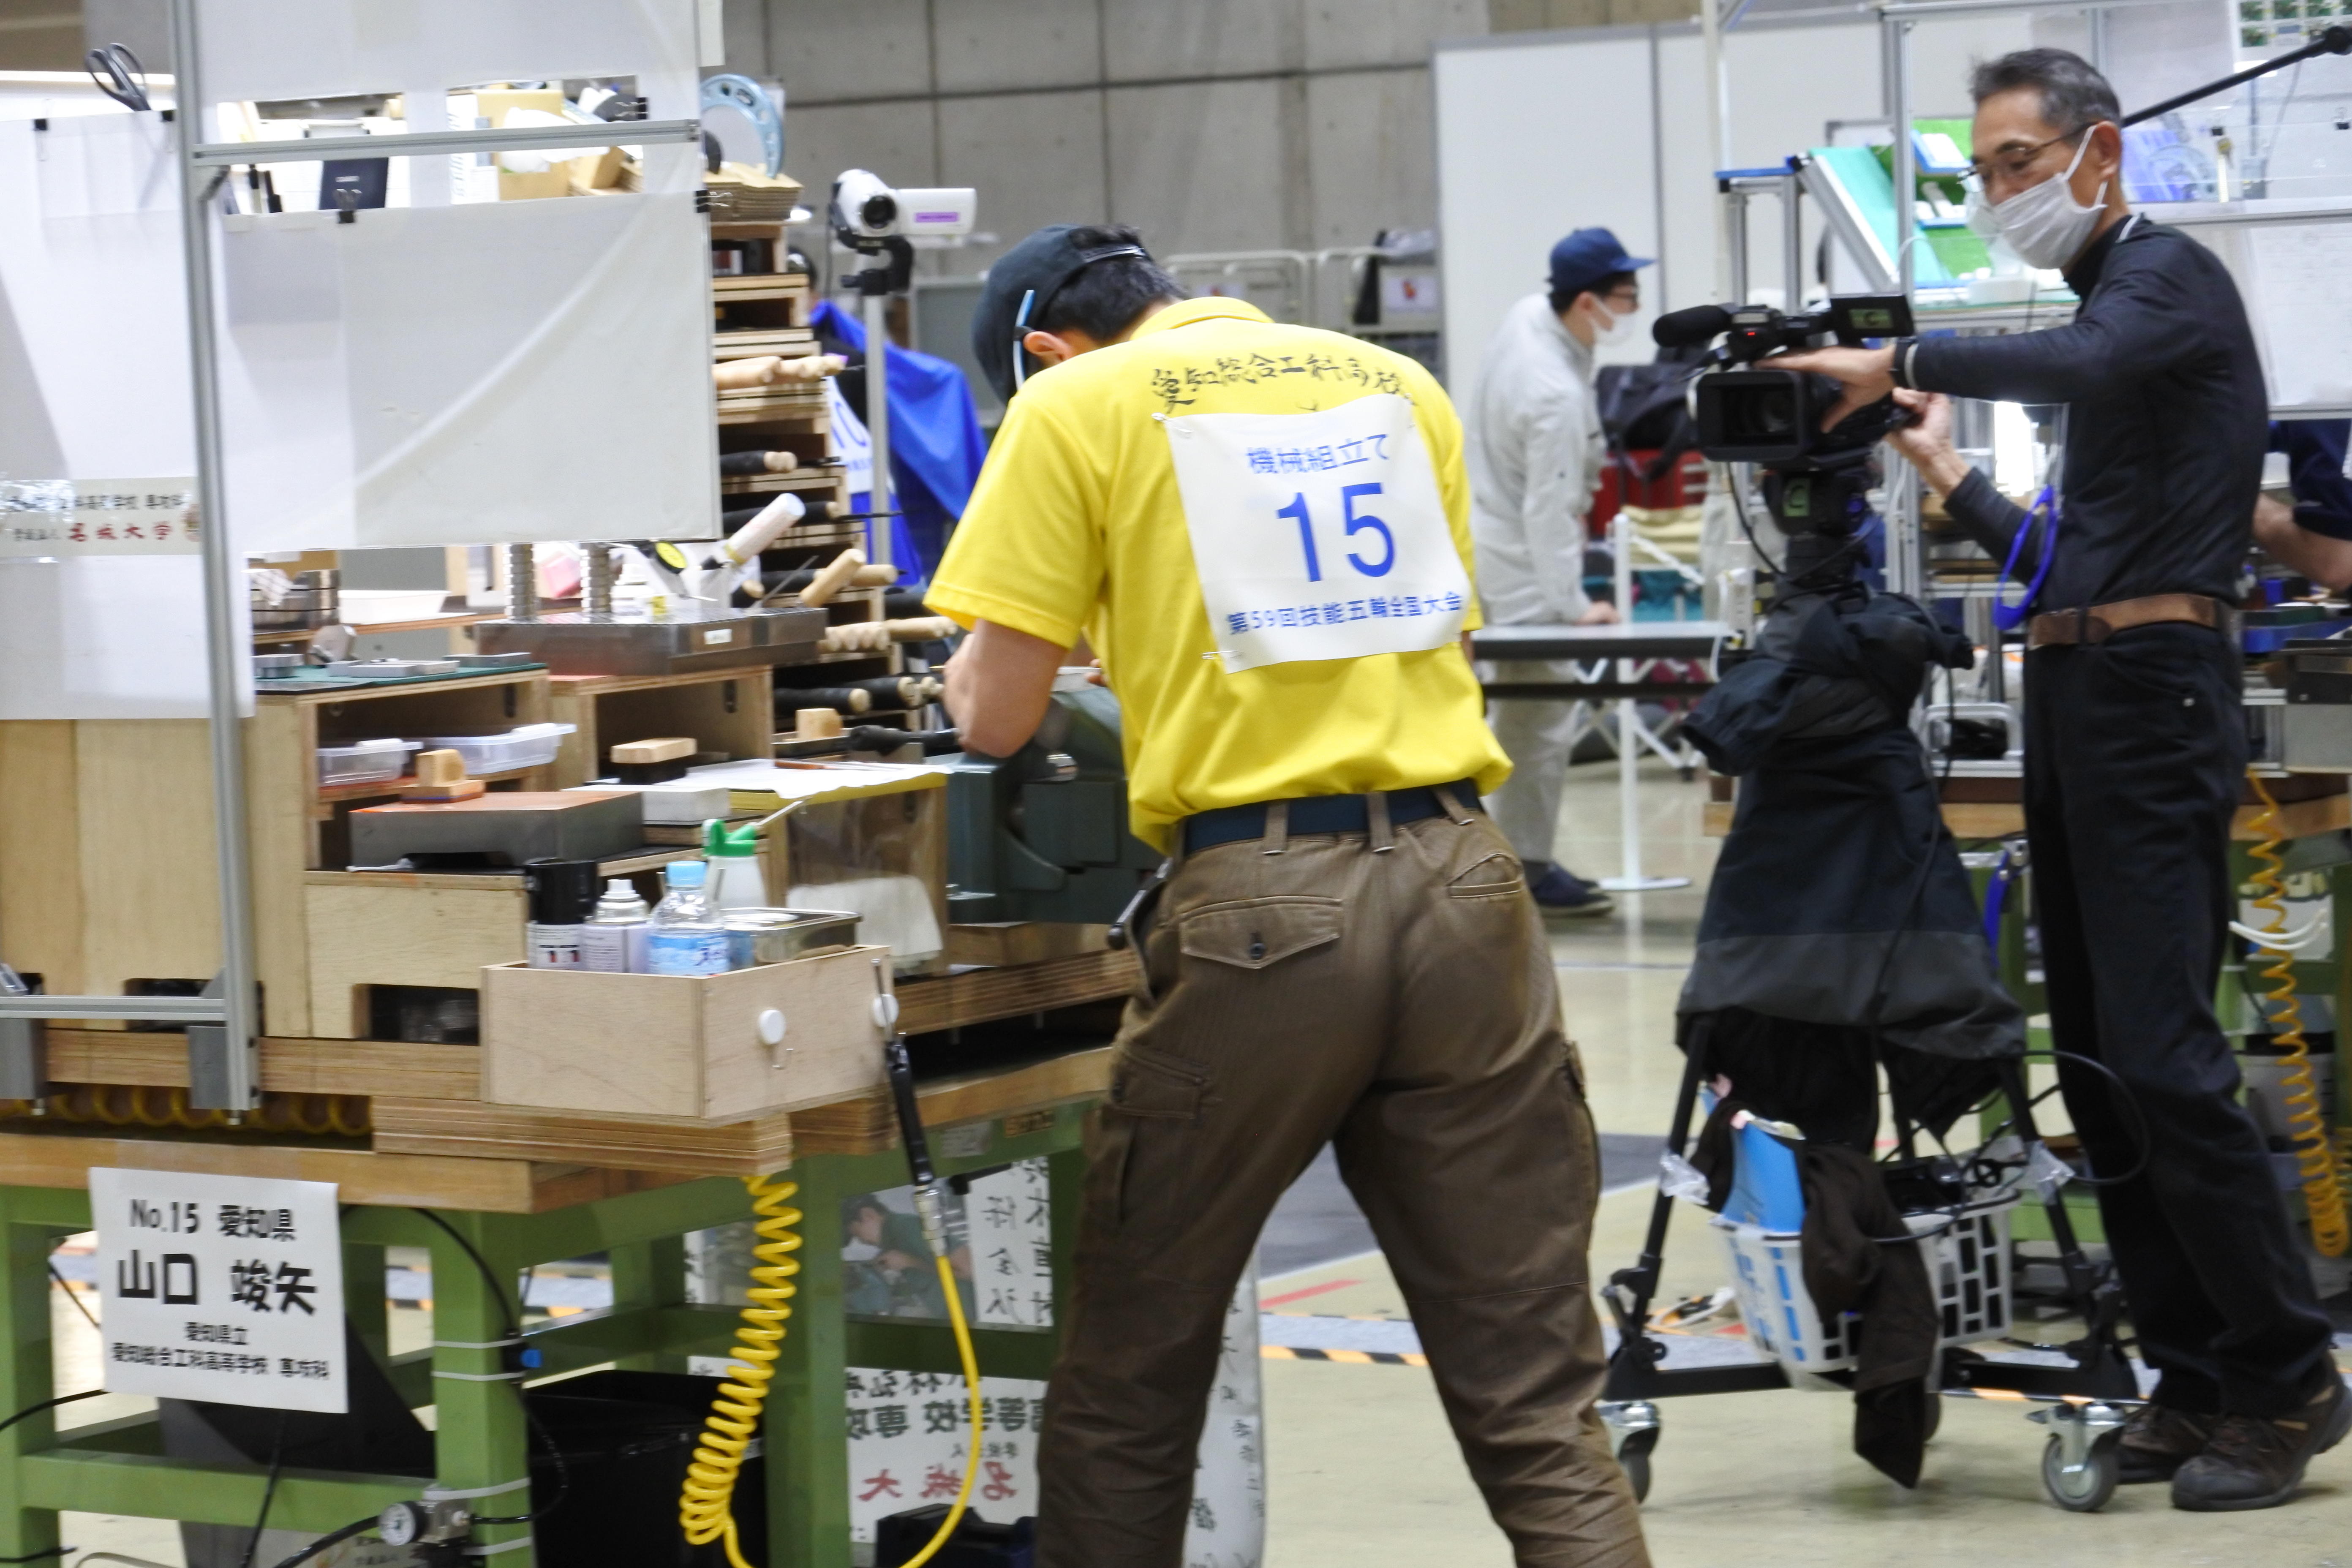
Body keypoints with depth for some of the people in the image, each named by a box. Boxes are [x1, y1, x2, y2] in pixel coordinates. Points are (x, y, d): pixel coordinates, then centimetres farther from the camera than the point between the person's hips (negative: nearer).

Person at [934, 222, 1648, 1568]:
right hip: (1460, 881, 4)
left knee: (1129, 1387, 13)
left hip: (1255, 905, -4)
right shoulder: (1400, 384, 17)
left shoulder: (1076, 408, 2)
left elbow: (998, 716, 0)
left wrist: (976, 665, 24)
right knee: (1537, 1399, 3)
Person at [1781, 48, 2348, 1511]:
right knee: (2099, 1065, 7)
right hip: (2075, 699, 10)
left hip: (2153, 691, -10)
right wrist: (1948, 473, 24)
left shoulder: (2169, 276, -4)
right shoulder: (2107, 303, 22)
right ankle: (2197, 1383, 11)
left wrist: (1902, 359, -22)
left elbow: (2075, 365, -29)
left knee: (2163, 1060, -13)